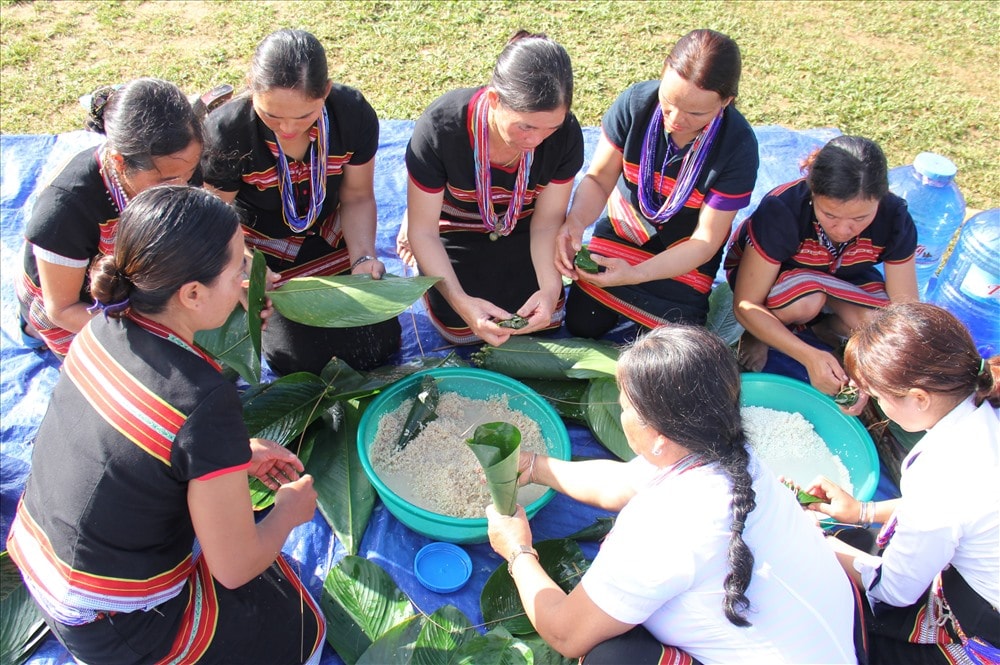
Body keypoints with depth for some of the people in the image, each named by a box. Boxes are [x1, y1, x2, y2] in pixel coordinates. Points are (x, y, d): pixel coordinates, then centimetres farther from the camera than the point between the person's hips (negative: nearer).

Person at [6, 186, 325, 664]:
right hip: (109, 624, -7)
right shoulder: (204, 403, -33)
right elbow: (236, 568, -21)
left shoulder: (103, 329, -11)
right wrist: (291, 509, -2)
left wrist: (239, 455, 10)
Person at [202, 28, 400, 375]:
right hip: (261, 251, -2)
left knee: (377, 348, 1)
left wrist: (363, 257, -26)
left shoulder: (354, 114, -23)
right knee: (303, 360, -9)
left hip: (331, 239, 3)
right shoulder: (225, 132, -30)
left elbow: (357, 197, -10)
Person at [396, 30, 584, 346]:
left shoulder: (566, 133, -27)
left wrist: (550, 288, -31)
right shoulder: (439, 128, -36)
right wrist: (460, 301, -37)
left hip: (519, 227, 3)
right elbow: (423, 231, -25)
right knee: (462, 329, -11)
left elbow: (548, 219, -14)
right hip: (454, 227, -3)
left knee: (543, 320, -2)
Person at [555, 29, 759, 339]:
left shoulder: (738, 147, -28)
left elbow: (705, 242, -24)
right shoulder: (636, 102, -24)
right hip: (622, 230, 2)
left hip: (685, 253, -2)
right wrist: (575, 222, -38)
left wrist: (635, 274, -38)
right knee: (581, 324, -1)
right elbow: (598, 178, -15)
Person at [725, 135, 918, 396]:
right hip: (770, 273, -3)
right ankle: (758, 333, -5)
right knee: (806, 301, -37)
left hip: (839, 279, 3)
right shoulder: (781, 211, -36)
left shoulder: (894, 218, -26)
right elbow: (745, 305, -32)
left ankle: (826, 327, 4)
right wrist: (810, 356, -43)